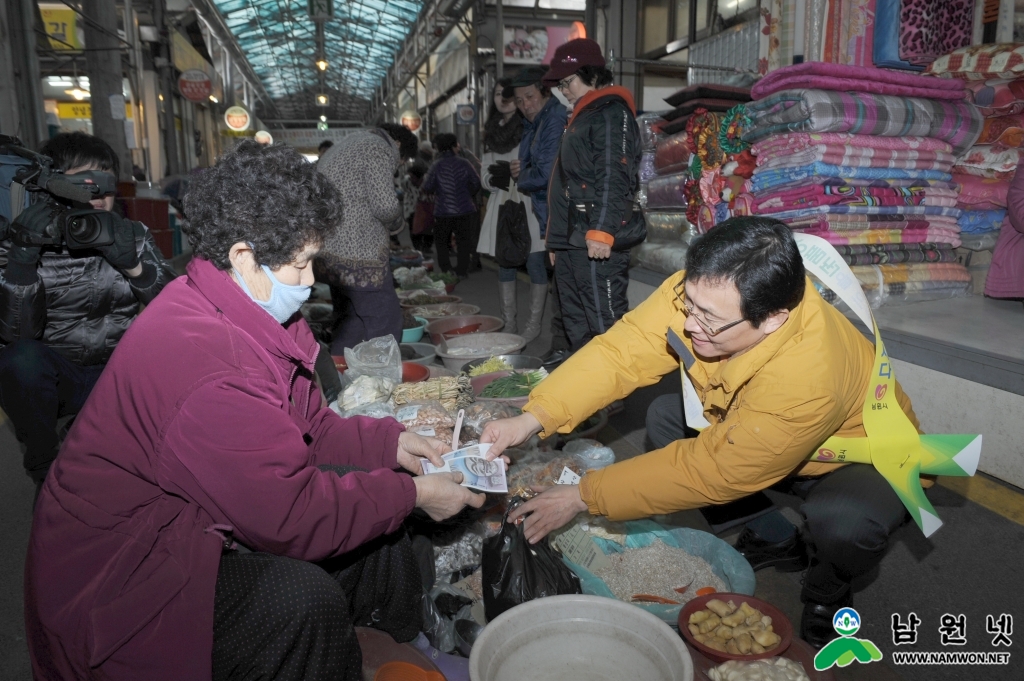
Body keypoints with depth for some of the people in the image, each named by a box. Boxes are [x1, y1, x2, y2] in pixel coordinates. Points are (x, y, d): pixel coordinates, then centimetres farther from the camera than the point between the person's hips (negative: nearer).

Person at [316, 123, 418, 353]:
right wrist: (396, 217, 5)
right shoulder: (379, 149, -6)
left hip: (329, 251, 10)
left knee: (349, 321, 15)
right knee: (385, 323, -5)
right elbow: (386, 206, -16)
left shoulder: (346, 144, 25)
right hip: (358, 254, -10)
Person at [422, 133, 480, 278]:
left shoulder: (436, 166, -7)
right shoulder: (464, 163, -4)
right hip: (464, 210, 1)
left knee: (442, 241, 13)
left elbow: (427, 188, -10)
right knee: (464, 241, 10)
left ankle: (446, 270, 9)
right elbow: (476, 183, -2)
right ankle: (462, 270, 10)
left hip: (442, 212, 0)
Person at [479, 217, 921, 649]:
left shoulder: (807, 380, -42)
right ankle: (772, 536, 9)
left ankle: (828, 588, 4)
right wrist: (531, 419, -37)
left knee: (843, 522, -35)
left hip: (863, 458, -6)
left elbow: (710, 471, -35)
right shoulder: (703, 292, -29)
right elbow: (623, 350, -26)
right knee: (664, 416, -7)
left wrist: (582, 497, -30)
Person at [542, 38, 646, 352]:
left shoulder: (611, 112, -5)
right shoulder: (583, 116, 25)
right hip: (572, 242, 10)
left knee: (605, 325, -10)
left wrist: (602, 232, -25)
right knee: (578, 330, 13)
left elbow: (614, 179, -18)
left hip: (596, 243, -10)